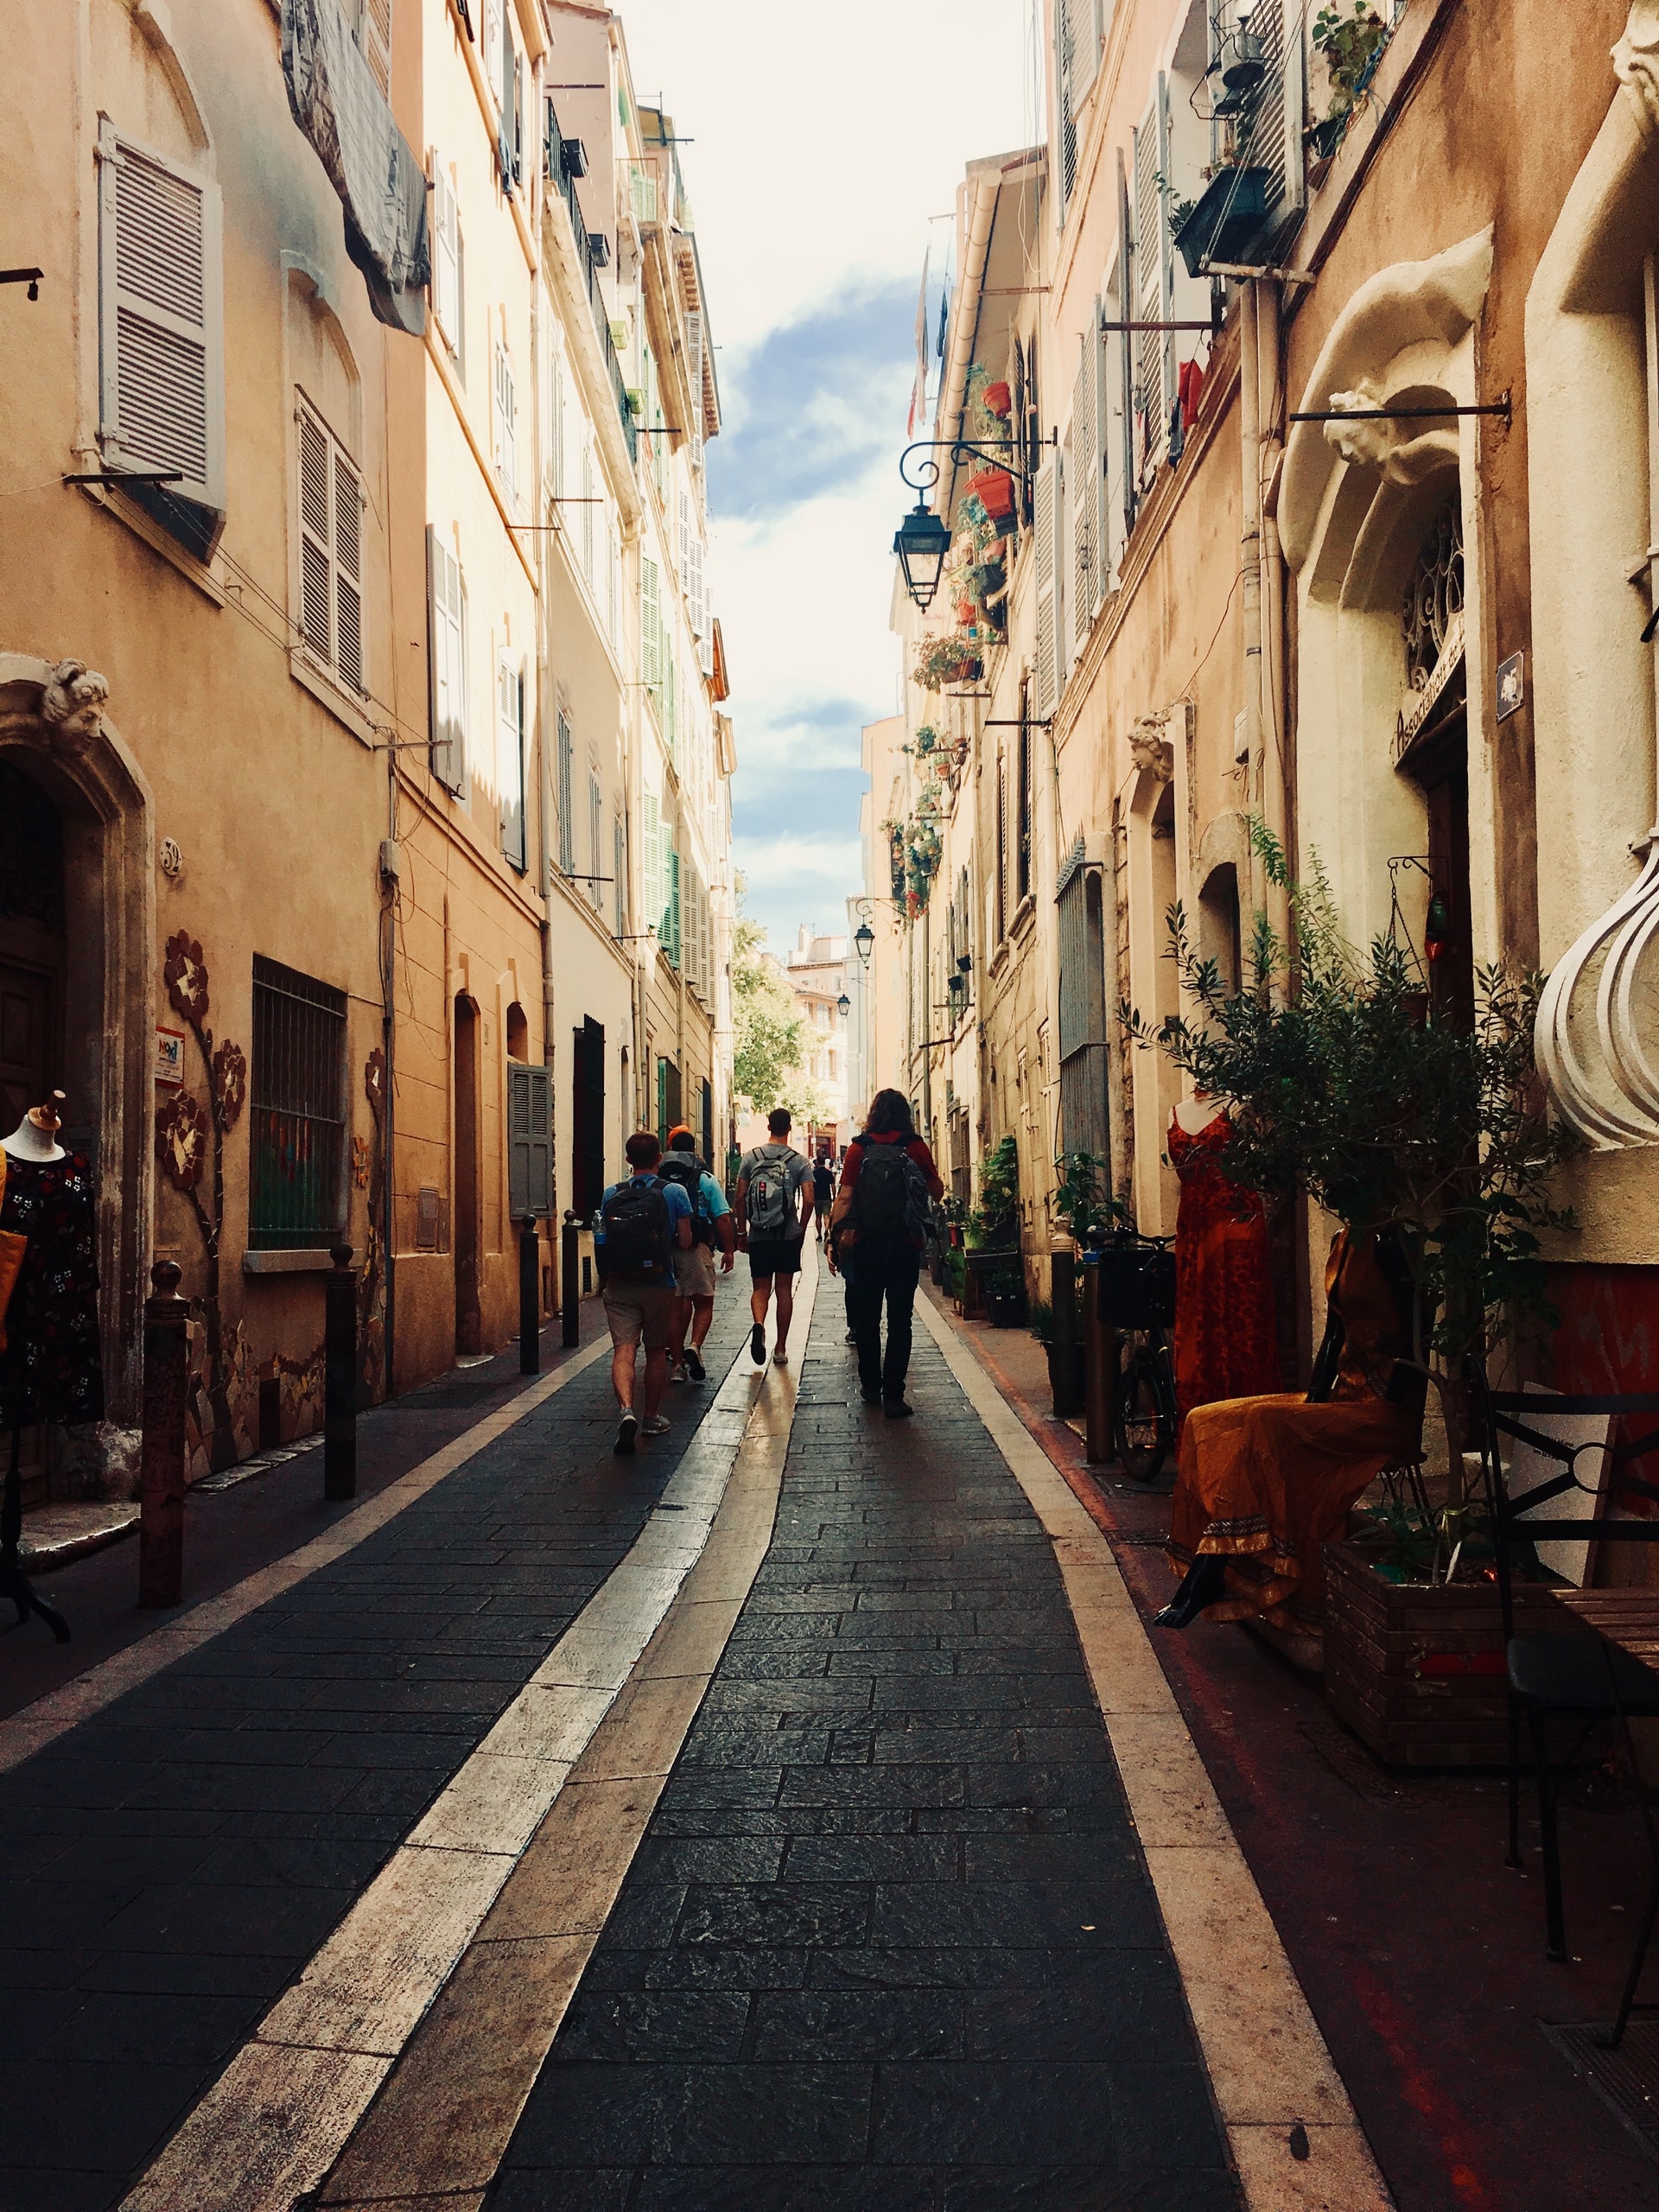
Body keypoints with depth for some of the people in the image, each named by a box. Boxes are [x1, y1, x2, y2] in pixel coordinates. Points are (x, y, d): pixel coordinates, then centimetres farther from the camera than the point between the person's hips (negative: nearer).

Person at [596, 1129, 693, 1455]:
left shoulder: (610, 1194, 2)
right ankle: (651, 1417, 25)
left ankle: (626, 1409, -28)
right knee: (656, 1351, 15)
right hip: (658, 1285, -1)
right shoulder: (674, 1193, -4)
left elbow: (604, 1238, 6)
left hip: (618, 1285, 1)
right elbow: (685, 1242, -4)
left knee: (623, 1350, -5)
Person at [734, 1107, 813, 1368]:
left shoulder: (750, 1158, 1)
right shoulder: (799, 1161, -3)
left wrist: (742, 1231, 9)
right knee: (785, 1290, 10)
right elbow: (808, 1200, -8)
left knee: (760, 1288, 9)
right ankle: (781, 1348, 12)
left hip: (758, 1236, 1)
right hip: (788, 1236, 0)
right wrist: (802, 1230, 7)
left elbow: (740, 1197, 0)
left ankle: (759, 1324, -22)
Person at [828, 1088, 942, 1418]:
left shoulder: (859, 1149, -1)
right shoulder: (916, 1148, -2)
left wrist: (835, 1240, 0)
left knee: (867, 1318, 14)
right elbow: (937, 1192, 8)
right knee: (899, 1321, 2)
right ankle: (893, 1396, -2)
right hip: (905, 1245, -1)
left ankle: (871, 1387, 23)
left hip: (867, 1243, 1)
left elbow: (845, 1198, -4)